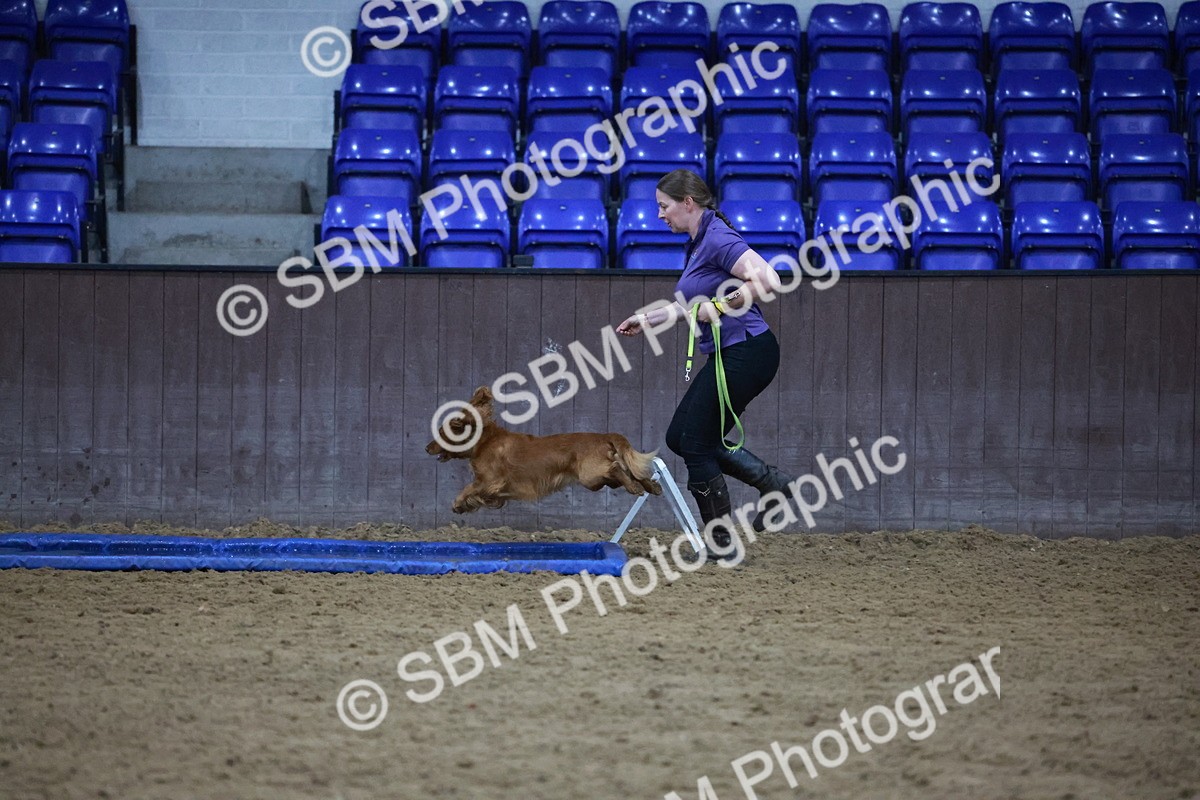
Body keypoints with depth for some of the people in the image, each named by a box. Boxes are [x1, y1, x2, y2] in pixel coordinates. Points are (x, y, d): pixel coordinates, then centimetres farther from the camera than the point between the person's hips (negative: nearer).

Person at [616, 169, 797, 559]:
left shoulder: (718, 239, -17)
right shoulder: (696, 244, 14)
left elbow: (767, 279, -29)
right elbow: (695, 305, 28)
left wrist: (721, 305, -22)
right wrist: (647, 319, 25)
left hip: (747, 351, -10)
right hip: (729, 355, 10)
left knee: (695, 443, -2)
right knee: (680, 436, 14)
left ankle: (723, 542, 7)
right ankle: (772, 481, 11)